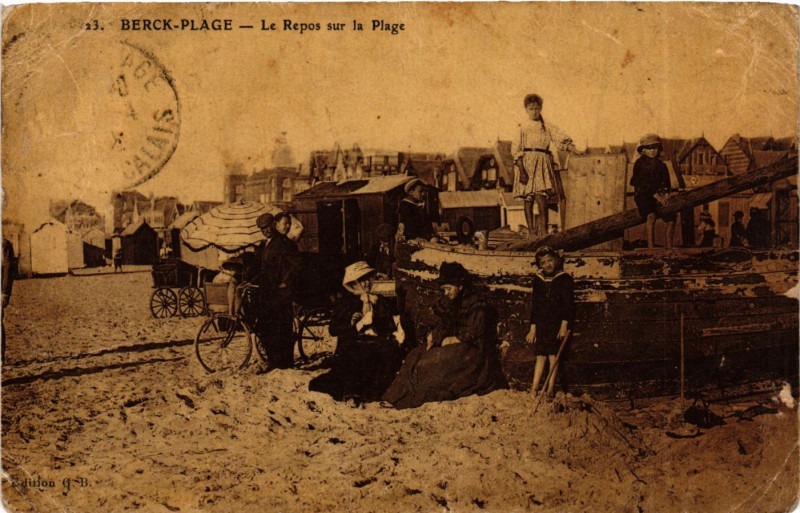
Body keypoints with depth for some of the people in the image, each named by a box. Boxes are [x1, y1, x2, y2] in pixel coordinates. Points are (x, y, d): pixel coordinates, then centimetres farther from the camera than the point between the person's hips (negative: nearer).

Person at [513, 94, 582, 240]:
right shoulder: (522, 127, 7)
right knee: (528, 200, 1)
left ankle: (543, 231, -12)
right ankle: (531, 231, 8)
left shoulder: (547, 126, 13)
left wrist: (575, 150, -16)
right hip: (526, 163, -1)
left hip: (543, 164, 1)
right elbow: (517, 151, 1)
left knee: (542, 199, -13)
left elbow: (562, 139, 2)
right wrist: (521, 170, -9)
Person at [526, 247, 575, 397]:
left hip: (557, 323, -3)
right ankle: (534, 389, -3)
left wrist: (564, 327, -13)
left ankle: (550, 390, -4)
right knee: (540, 356, -1)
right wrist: (533, 328, 10)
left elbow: (568, 304, -5)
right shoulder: (538, 279, 10)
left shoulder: (565, 279, -1)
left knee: (553, 356, -6)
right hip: (541, 324, 3)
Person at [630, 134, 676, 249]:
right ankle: (651, 246, -32)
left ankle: (668, 246, 5)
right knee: (651, 215, -32)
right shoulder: (640, 163, 0)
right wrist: (658, 197, -15)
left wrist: (665, 195, -5)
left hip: (659, 196, 6)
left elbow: (666, 183, 16)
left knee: (671, 219, -9)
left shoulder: (661, 165, 18)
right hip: (643, 195, -6)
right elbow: (645, 183, -9)